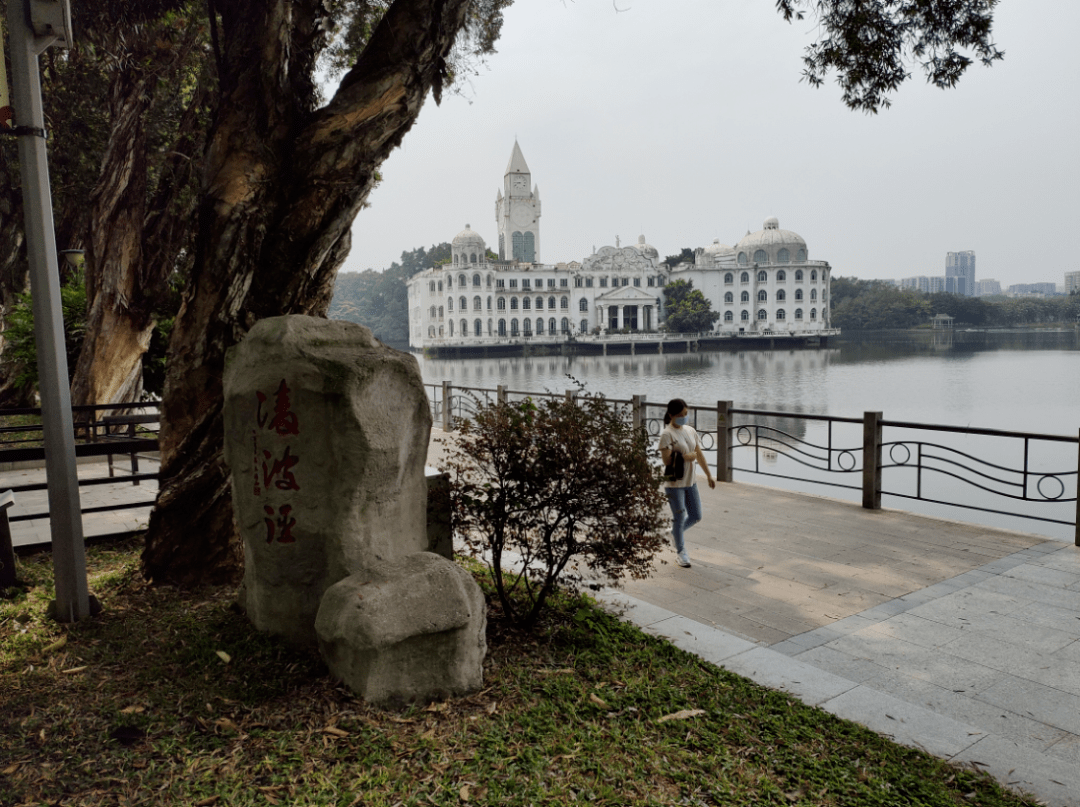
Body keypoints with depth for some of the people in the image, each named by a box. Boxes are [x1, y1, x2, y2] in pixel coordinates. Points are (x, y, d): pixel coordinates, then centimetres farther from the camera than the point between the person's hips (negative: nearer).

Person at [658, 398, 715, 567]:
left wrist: (709, 475, 12)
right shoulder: (667, 434, -15)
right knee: (679, 518, 3)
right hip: (674, 484, -6)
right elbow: (667, 460, -20)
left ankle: (675, 532, 38)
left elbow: (699, 454, 12)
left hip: (690, 482, 7)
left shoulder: (691, 431, 6)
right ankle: (681, 551, 22)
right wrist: (686, 457, -17)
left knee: (696, 516, 11)